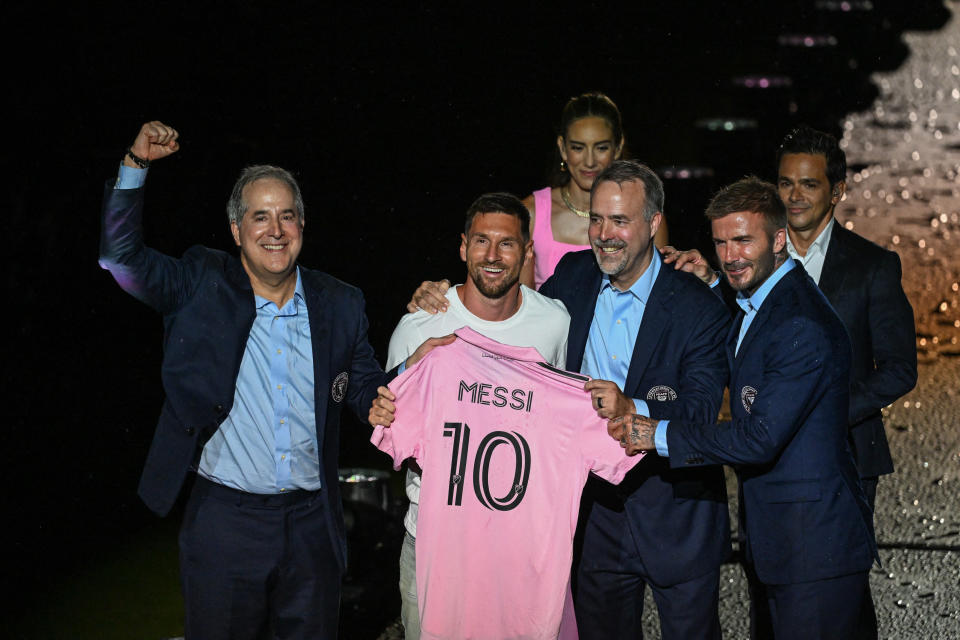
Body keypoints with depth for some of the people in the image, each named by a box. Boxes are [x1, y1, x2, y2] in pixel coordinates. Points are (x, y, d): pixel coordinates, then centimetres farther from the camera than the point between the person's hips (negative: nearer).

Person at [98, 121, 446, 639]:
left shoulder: (339, 305, 5)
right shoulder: (201, 287, -1)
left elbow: (366, 393, 13)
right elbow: (121, 256, -9)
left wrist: (412, 366, -6)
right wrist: (136, 165, -16)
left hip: (312, 528, 2)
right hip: (223, 519, -2)